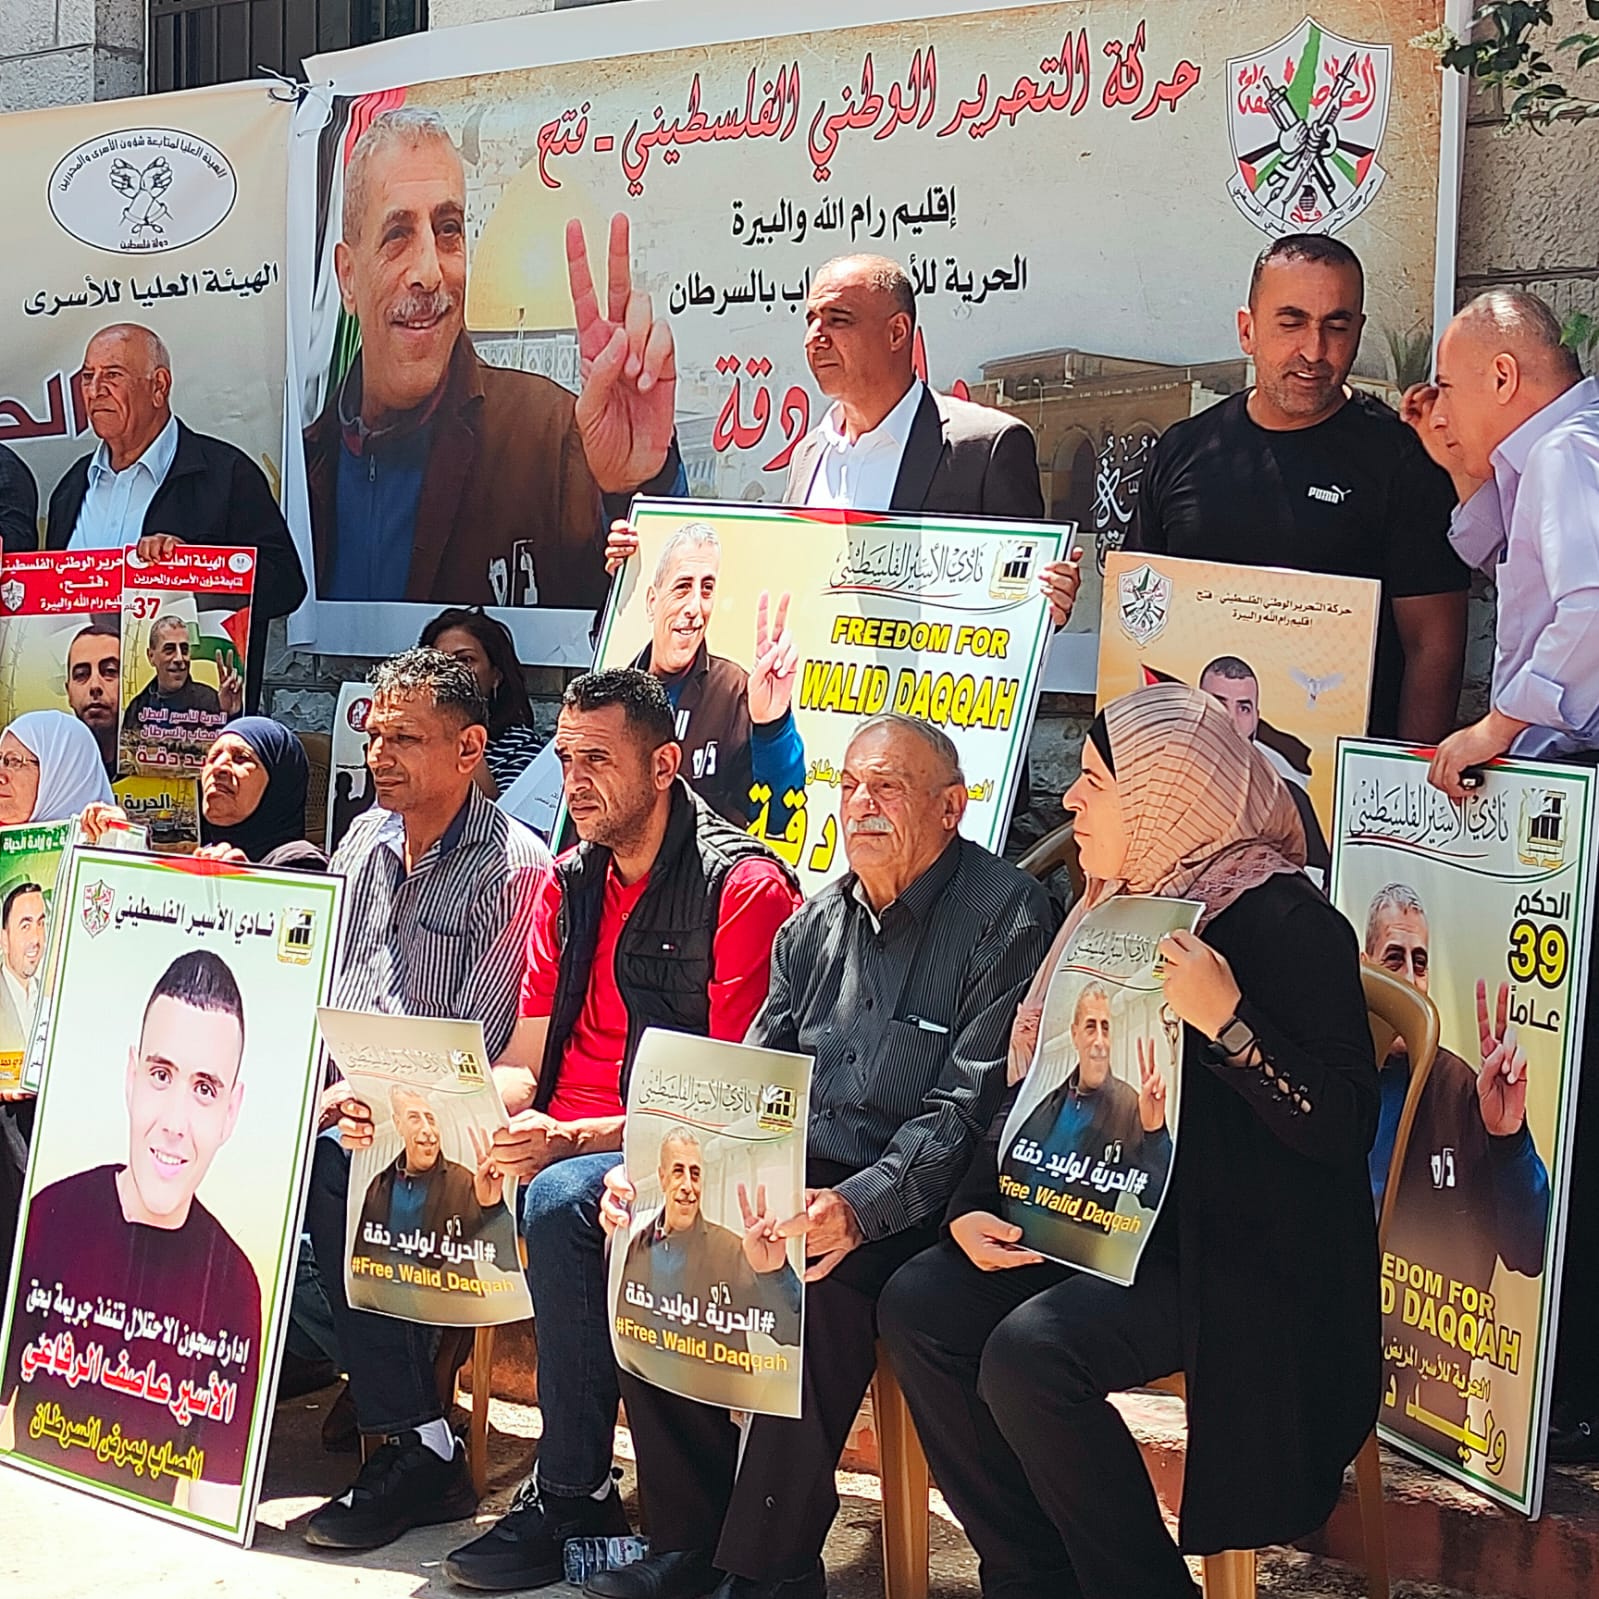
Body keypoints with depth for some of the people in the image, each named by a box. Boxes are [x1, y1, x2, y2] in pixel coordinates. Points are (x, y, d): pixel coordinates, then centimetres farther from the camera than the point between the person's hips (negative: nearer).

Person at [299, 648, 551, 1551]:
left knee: (335, 1168, -32)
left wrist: (374, 1102, -22)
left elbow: (480, 1049, -13)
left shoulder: (513, 869, -8)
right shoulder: (366, 841, 15)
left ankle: (420, 1451, -23)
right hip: (342, 1096, 7)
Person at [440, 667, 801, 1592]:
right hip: (559, 1142, 7)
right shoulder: (569, 884, 13)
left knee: (561, 1199, -35)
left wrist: (569, 1138, -24)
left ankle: (573, 1497, -20)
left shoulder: (745, 885, -10)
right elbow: (524, 1063, 11)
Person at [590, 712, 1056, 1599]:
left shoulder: (1006, 918, -8)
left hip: (911, 1207, -6)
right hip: (798, 1184, 7)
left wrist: (859, 1208, -32)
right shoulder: (816, 924, 14)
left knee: (807, 1278, -34)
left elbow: (968, 1110, -16)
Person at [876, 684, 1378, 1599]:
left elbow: (1343, 1125, -19)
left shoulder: (1282, 919, -12)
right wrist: (977, 1208, 2)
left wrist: (1225, 1022, -31)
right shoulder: (1116, 911, 12)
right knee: (922, 1307, -10)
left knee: (1029, 1353, -27)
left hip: (1236, 1252, -8)